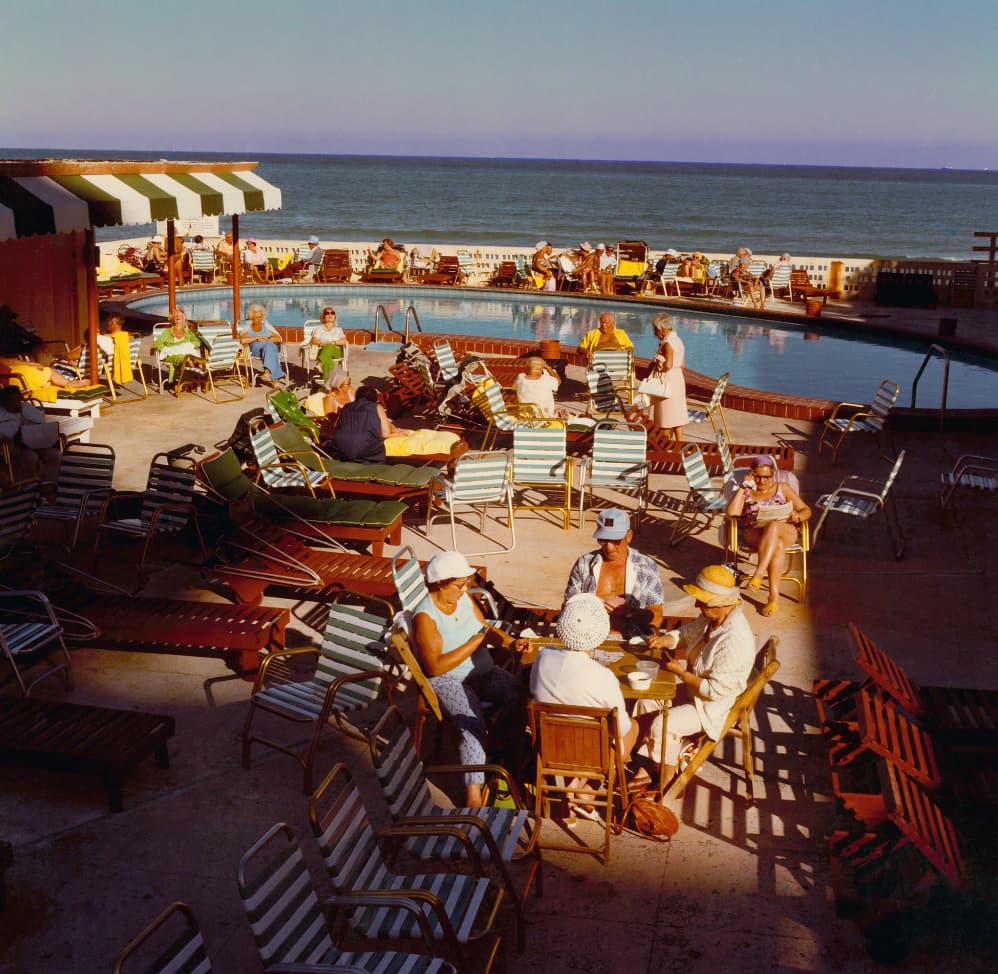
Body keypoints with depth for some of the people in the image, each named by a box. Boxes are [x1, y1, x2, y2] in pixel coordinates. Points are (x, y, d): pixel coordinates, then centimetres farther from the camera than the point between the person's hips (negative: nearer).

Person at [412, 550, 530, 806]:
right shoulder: (425, 617, -20)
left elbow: (487, 628, 14)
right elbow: (436, 666, -26)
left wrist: (511, 643, -8)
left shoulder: (464, 598, 1)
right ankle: (473, 793, -25)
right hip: (447, 680, -6)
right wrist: (477, 640, -24)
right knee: (472, 723, -31)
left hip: (484, 671, 7)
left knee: (520, 698, -18)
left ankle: (515, 756, 3)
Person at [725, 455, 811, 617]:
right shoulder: (746, 492, 16)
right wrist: (743, 487, -2)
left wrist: (797, 517, -10)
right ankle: (774, 596, -45)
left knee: (773, 526, -39)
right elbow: (732, 513, -3)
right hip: (754, 534, 0)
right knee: (777, 546, -37)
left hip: (786, 532, 0)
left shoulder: (783, 489, 18)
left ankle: (758, 573, -48)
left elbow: (806, 510, 15)